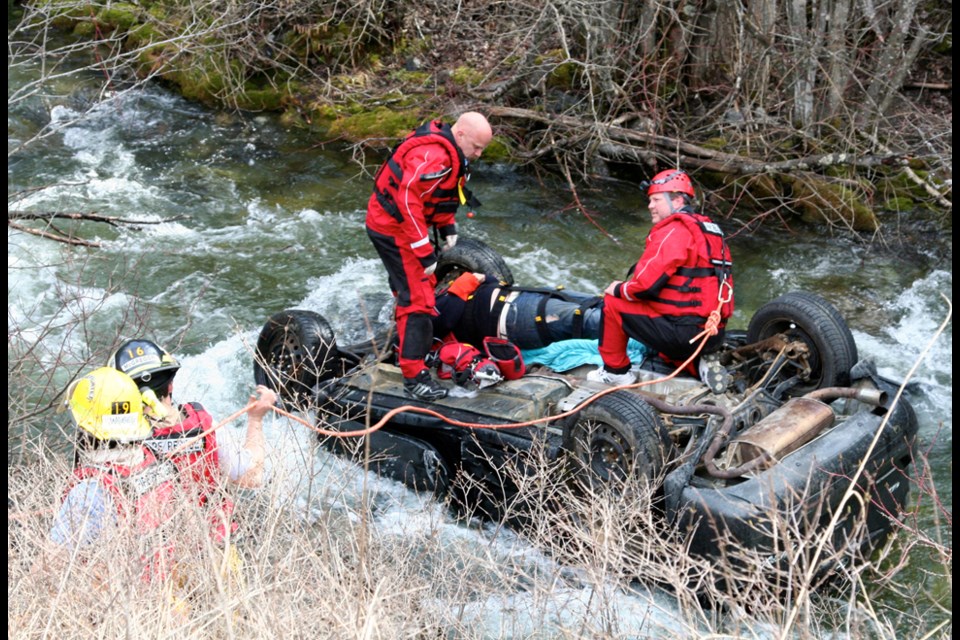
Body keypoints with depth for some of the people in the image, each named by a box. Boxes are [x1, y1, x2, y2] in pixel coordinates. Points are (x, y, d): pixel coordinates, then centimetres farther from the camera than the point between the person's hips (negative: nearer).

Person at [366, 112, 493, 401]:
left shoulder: (448, 150, 4)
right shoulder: (433, 157, -29)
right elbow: (409, 201, -32)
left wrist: (447, 226, 8)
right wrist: (425, 253, -29)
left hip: (389, 223, 11)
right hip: (394, 229, -11)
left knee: (414, 287, 25)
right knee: (417, 299, -11)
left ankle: (408, 349, 45)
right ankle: (414, 377, -9)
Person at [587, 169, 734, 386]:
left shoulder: (673, 230, -13)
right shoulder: (707, 228, 16)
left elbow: (646, 284, -19)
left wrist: (619, 289, 1)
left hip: (684, 334, -9)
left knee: (613, 303, 3)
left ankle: (615, 370, 14)